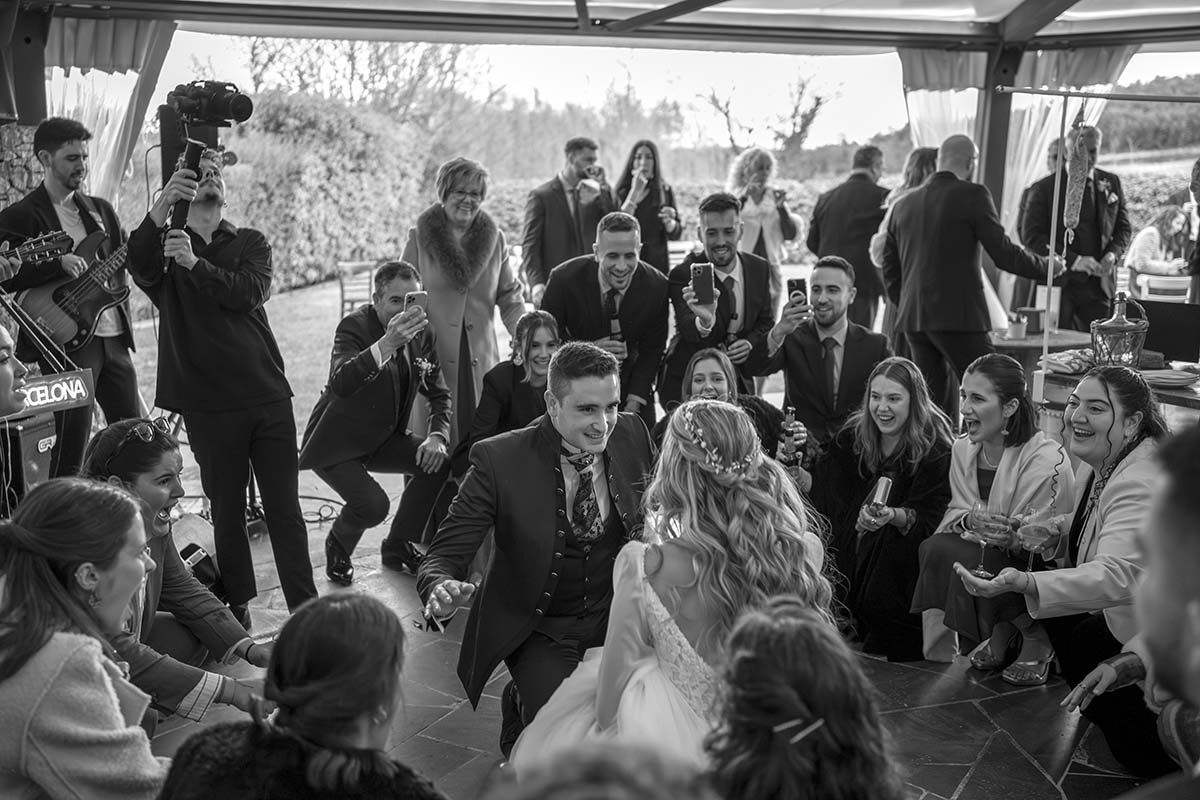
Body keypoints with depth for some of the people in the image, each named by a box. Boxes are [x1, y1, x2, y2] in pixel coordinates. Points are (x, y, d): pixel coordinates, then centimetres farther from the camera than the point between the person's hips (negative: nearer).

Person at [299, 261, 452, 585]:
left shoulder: (423, 333, -4)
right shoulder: (355, 326, -23)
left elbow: (439, 394, 6)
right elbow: (340, 384, -42)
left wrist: (437, 436, -13)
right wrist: (386, 344, -54)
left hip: (383, 439, 6)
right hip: (337, 444, -6)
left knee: (436, 462, -14)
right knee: (372, 505, -24)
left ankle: (399, 546, 7)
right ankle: (338, 546, 13)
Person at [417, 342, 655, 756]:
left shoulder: (633, 435, -7)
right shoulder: (499, 459, -18)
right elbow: (444, 554, -17)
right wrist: (441, 590, -39)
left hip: (617, 615, 4)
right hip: (539, 630, -4)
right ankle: (519, 705, 14)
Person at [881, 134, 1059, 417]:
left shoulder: (903, 204, 13)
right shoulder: (972, 195, -5)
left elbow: (889, 269, 16)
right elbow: (1003, 253, -6)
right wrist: (1047, 266, 9)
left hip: (912, 319, 6)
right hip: (958, 316, -6)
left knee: (932, 398, 10)